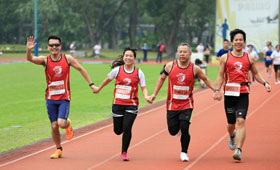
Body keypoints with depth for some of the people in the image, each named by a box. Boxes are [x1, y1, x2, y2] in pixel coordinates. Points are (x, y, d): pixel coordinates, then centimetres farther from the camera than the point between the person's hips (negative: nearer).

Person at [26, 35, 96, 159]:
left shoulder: (67, 59, -3)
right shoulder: (45, 60, -4)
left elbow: (81, 69, 8)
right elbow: (30, 59, -21)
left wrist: (91, 84, 8)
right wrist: (28, 50, -43)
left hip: (64, 98, -1)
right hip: (50, 98, 1)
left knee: (61, 123, -18)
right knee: (54, 126, 3)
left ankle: (68, 125, 19)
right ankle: (59, 150, 23)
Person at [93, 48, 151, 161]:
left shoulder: (139, 72, -2)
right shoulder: (117, 70, -1)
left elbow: (143, 88, 3)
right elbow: (108, 79, 16)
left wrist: (146, 97, -17)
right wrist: (99, 88, 28)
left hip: (131, 105, -1)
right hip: (118, 104, 1)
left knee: (127, 129, -12)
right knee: (118, 131, 5)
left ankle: (124, 153, 7)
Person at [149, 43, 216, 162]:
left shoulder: (194, 69, -5)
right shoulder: (170, 66, -4)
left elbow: (205, 79, 13)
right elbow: (162, 78, 11)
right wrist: (154, 94, 10)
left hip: (187, 104, -1)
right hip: (172, 104, 2)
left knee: (184, 129, -16)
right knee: (173, 131, 3)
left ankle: (184, 152, 5)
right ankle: (177, 125, 42)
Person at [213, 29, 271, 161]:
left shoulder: (249, 58, 7)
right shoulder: (225, 58, 5)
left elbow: (255, 74, 17)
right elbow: (221, 76, 6)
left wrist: (265, 83, 1)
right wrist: (217, 90, -5)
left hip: (243, 93, -1)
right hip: (229, 93, 1)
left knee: (241, 121, -15)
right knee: (231, 123, 10)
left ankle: (238, 150, -19)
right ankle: (232, 136, 47)